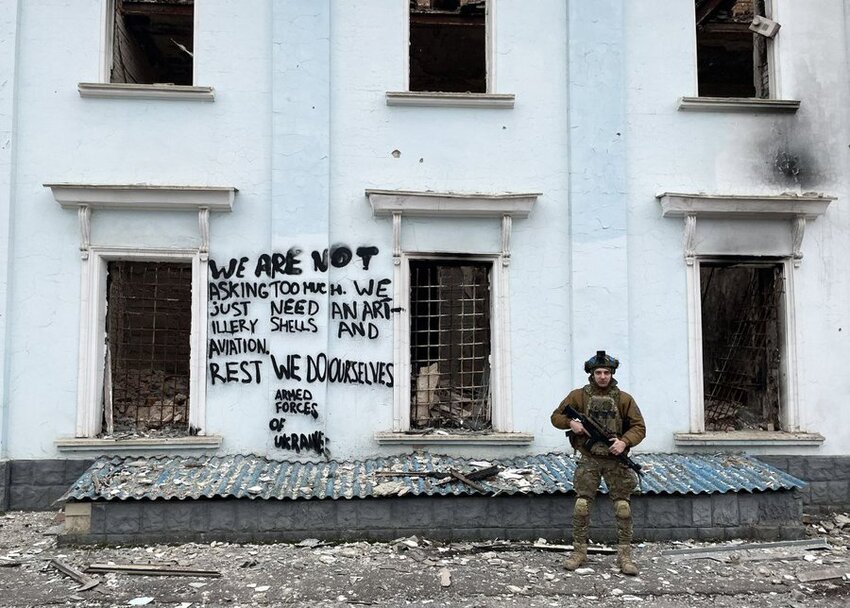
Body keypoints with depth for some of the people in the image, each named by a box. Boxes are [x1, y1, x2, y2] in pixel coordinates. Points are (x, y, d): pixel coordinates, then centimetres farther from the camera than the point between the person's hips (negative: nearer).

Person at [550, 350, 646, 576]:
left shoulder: (624, 399, 2)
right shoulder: (579, 396, 3)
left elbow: (639, 427, 3)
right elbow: (556, 416, 10)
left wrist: (625, 442, -15)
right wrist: (571, 423, -11)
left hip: (616, 459, 0)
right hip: (589, 460, 0)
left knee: (623, 507, -2)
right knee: (582, 505, -3)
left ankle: (625, 555, 6)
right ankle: (579, 551, 10)